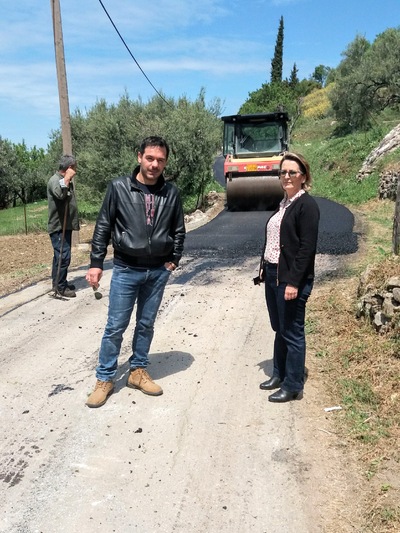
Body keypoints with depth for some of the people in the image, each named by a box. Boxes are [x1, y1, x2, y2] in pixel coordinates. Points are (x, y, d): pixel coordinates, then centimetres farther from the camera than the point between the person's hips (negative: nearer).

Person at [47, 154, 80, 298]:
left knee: (60, 256, 17)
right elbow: (60, 194, -38)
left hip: (65, 225, 10)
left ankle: (58, 282, 27)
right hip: (58, 227, -10)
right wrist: (67, 178, -32)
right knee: (63, 256, -10)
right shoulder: (55, 180, -15)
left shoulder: (66, 181, 16)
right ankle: (60, 286, -2)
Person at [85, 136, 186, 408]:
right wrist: (96, 263, -5)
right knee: (115, 327, 4)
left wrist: (174, 260, 2)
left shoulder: (171, 193, 0)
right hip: (126, 270, -2)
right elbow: (103, 227, -3)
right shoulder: (119, 187, -6)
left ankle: (138, 372, 30)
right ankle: (105, 379, 19)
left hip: (158, 271, 3)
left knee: (146, 325, 14)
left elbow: (179, 230, 10)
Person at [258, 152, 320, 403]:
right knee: (279, 329, 18)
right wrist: (264, 268, 11)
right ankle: (279, 374, 32)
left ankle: (293, 386, 15)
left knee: (292, 332, 2)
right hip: (272, 275, 8)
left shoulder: (307, 204, -12)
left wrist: (294, 282, -21)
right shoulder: (284, 203, 14)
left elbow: (307, 247, -18)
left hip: (292, 279, -8)